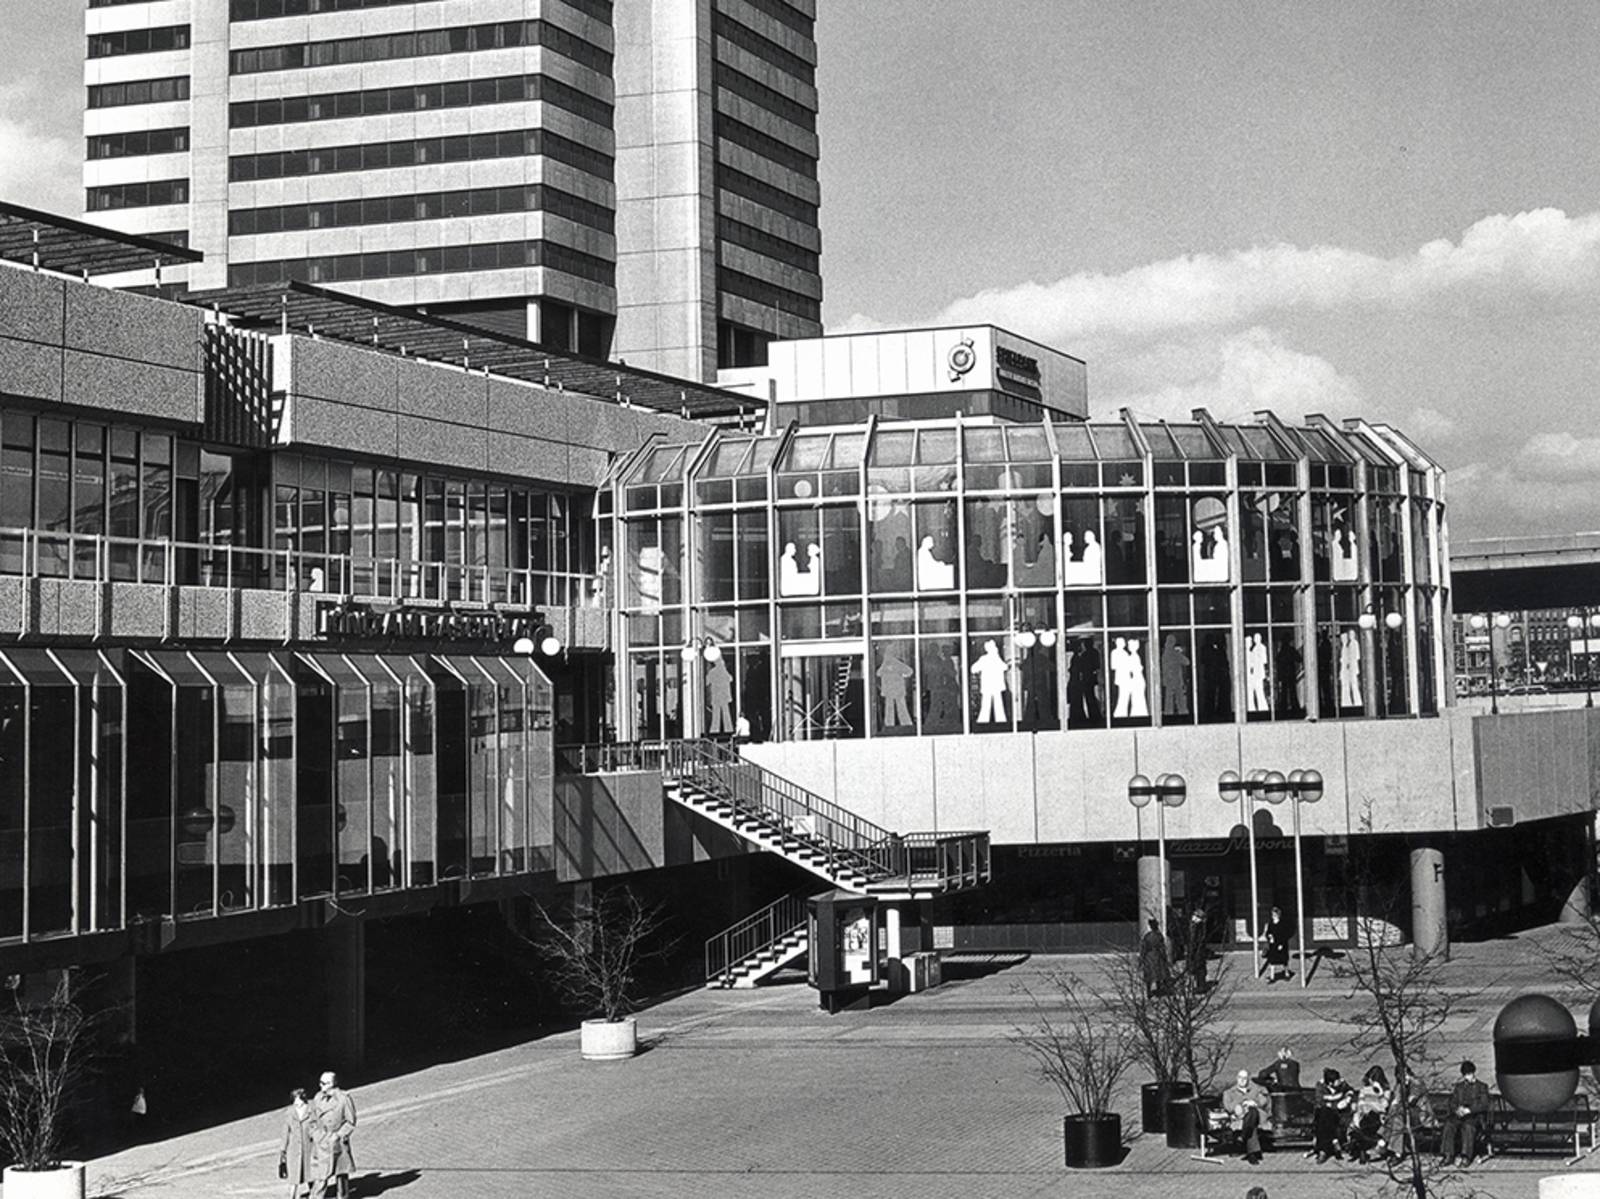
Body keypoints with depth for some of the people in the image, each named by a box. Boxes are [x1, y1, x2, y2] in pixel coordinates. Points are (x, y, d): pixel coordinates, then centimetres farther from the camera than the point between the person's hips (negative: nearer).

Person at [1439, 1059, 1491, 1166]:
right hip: (1458, 1115, 4)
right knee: (1449, 1125, -31)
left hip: (1476, 1116, -4)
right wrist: (1457, 1110, -10)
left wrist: (1469, 1110, -18)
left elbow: (1484, 1105, -2)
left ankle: (1466, 1156, -42)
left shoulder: (1482, 1087, 11)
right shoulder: (1458, 1087, 24)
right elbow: (1452, 1103, 16)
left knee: (1468, 1125, -39)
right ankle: (1448, 1155, -33)